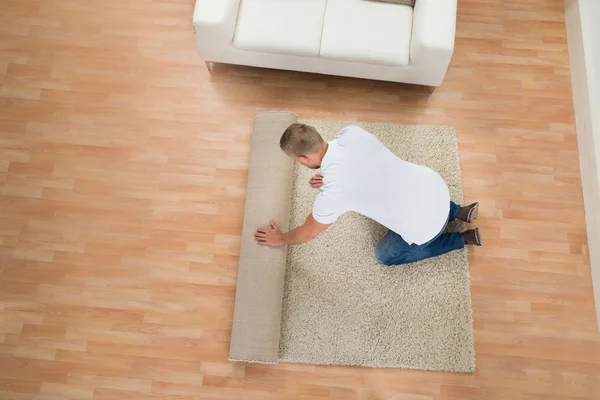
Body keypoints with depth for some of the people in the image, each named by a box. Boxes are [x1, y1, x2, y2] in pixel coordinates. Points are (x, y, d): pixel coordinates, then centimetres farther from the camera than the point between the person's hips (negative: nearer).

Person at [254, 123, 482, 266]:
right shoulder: (351, 133, -10)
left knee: (385, 255, 22)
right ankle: (457, 212, 32)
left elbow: (309, 232, -8)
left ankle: (463, 239, 21)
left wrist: (280, 239, 9)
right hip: (434, 184, 7)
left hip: (424, 224, -6)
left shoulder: (332, 192, -27)